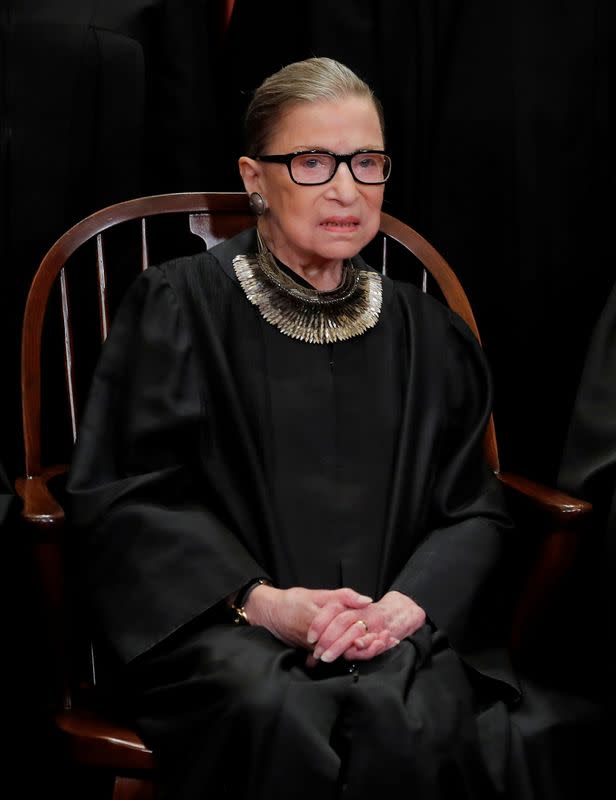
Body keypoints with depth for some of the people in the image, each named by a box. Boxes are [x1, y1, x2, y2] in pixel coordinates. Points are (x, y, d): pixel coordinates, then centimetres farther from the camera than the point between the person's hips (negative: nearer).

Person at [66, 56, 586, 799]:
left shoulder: (426, 334, 16)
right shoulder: (178, 306, 6)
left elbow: (474, 510, 11)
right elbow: (119, 495, -1)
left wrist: (405, 603, -11)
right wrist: (261, 600, -15)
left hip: (390, 621, 2)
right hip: (215, 621, -2)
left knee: (416, 724, -32)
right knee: (282, 717, -35)